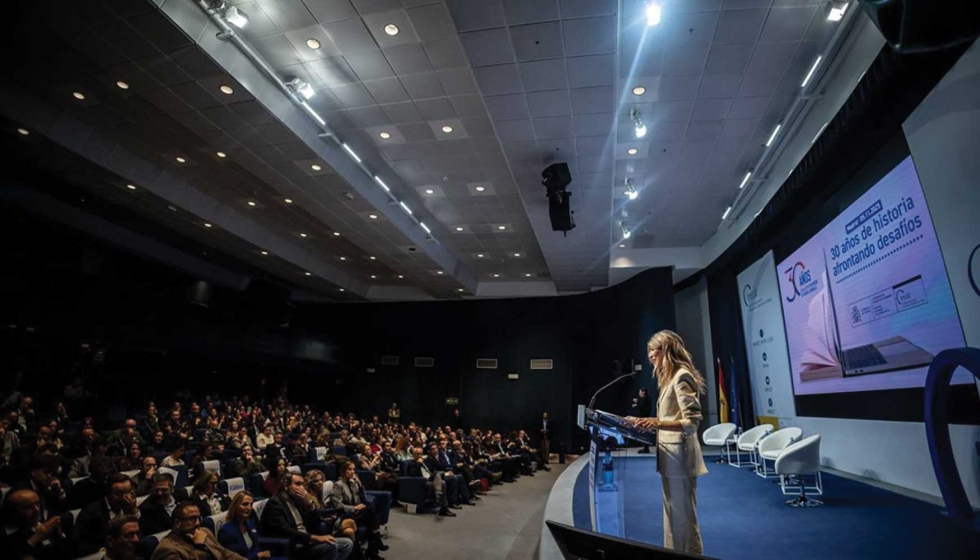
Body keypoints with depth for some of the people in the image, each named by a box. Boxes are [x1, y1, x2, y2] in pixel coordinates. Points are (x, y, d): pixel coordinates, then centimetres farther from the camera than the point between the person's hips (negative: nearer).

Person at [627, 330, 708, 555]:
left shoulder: (681, 376, -14)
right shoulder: (671, 377, 17)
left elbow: (692, 422, -21)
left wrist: (657, 423, -32)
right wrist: (647, 422, 15)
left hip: (679, 458, -10)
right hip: (670, 457, 10)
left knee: (684, 519, 0)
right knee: (673, 517, 16)